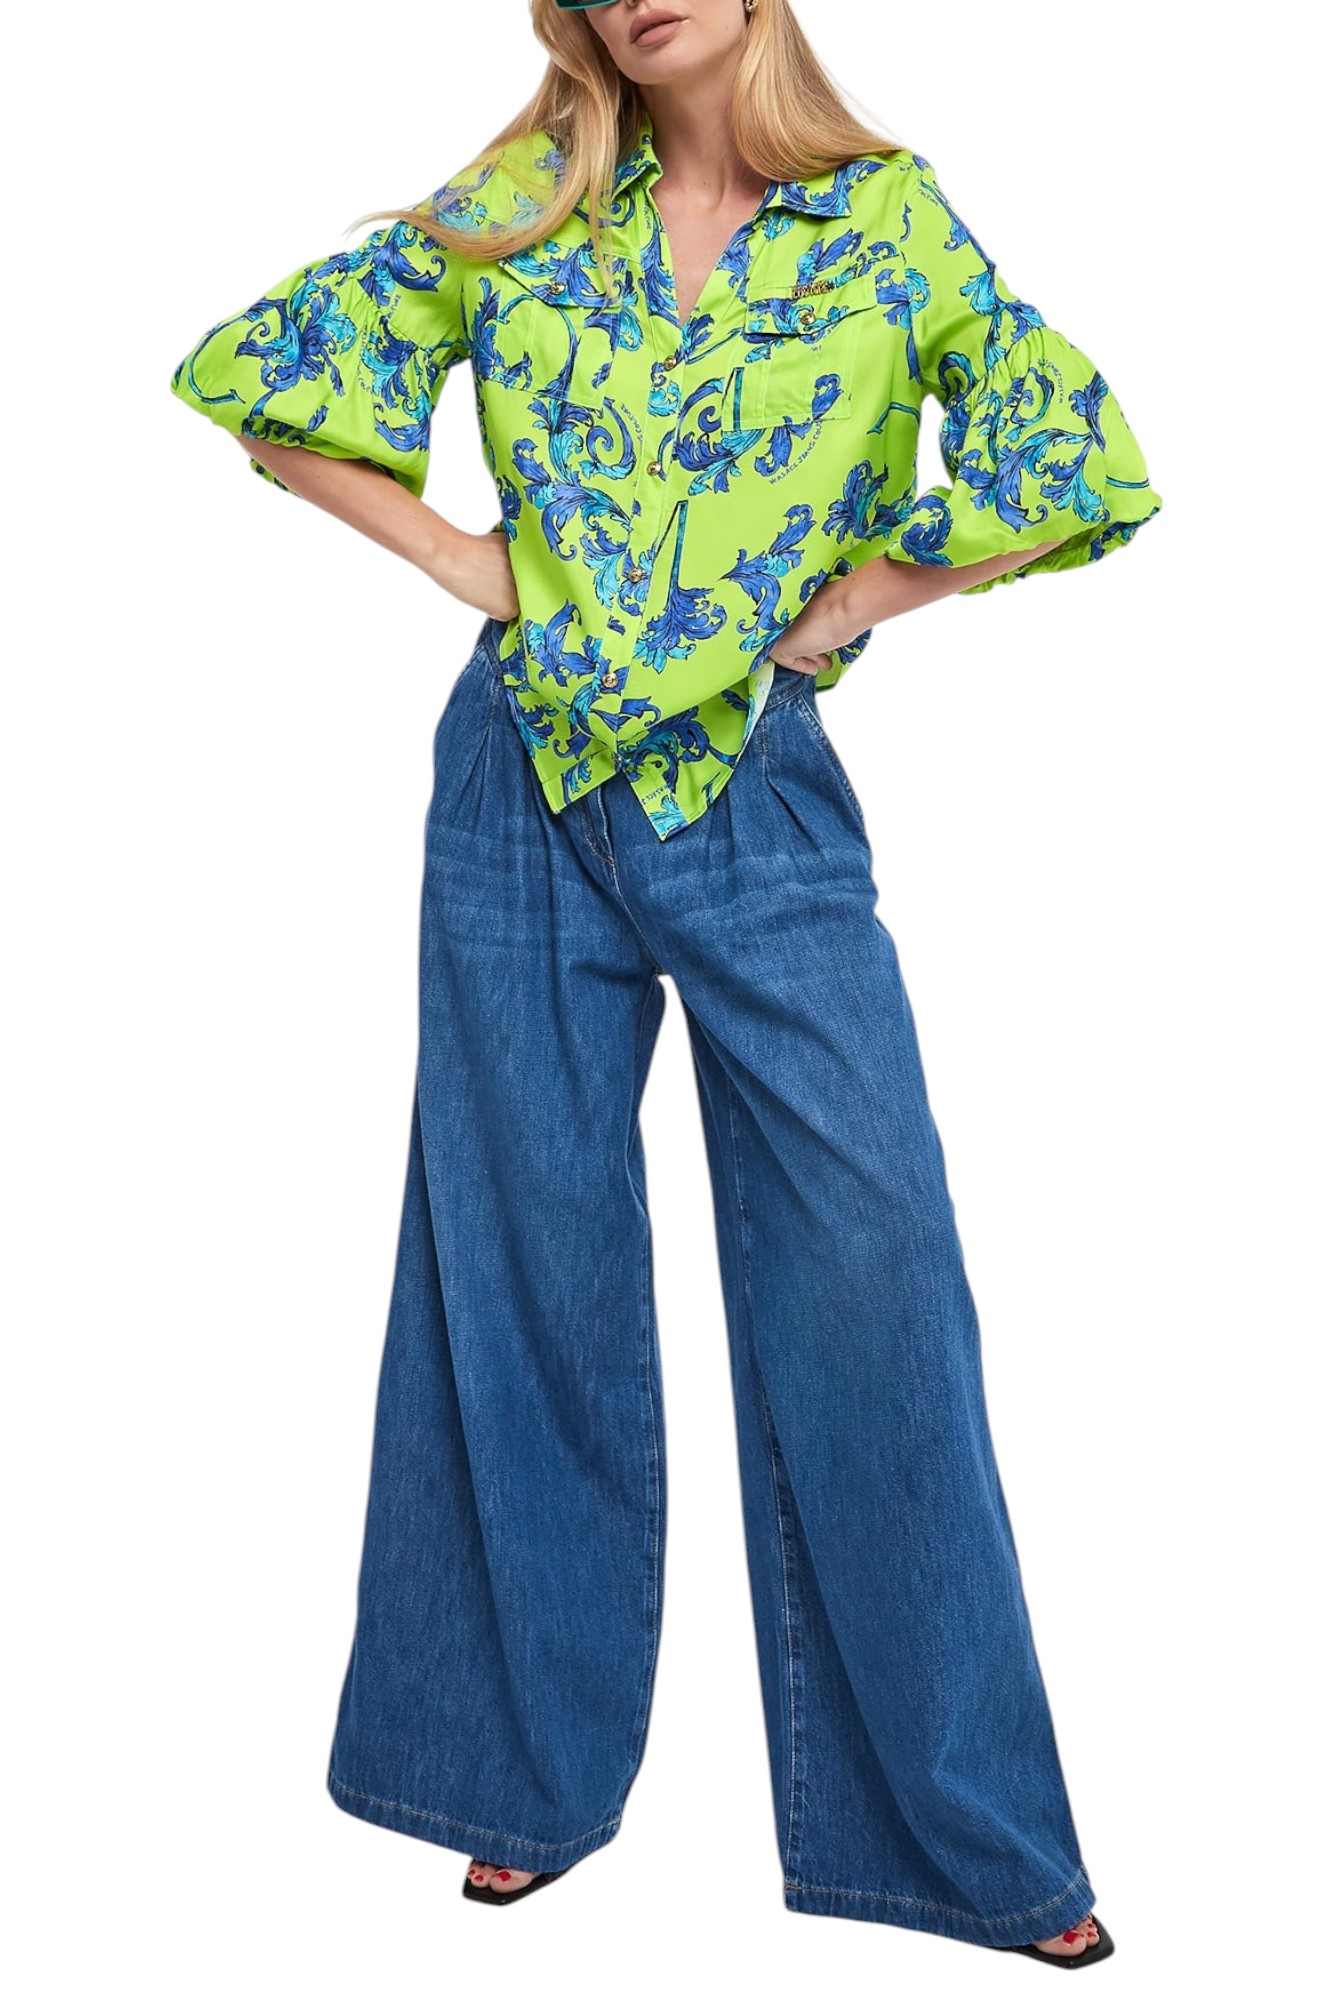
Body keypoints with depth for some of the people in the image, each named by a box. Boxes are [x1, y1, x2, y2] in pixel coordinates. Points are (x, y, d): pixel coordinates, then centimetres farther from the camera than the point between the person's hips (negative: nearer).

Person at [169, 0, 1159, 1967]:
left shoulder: (882, 215, 3)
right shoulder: (521, 205, 5)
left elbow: (1082, 460, -4)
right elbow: (257, 370, 7)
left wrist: (842, 602, -5)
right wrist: (465, 560, -1)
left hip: (765, 800, -1)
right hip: (526, 790, 1)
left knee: (872, 1273, -3)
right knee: (526, 1273, 8)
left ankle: (966, 1825, 13)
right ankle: (534, 1770, 27)